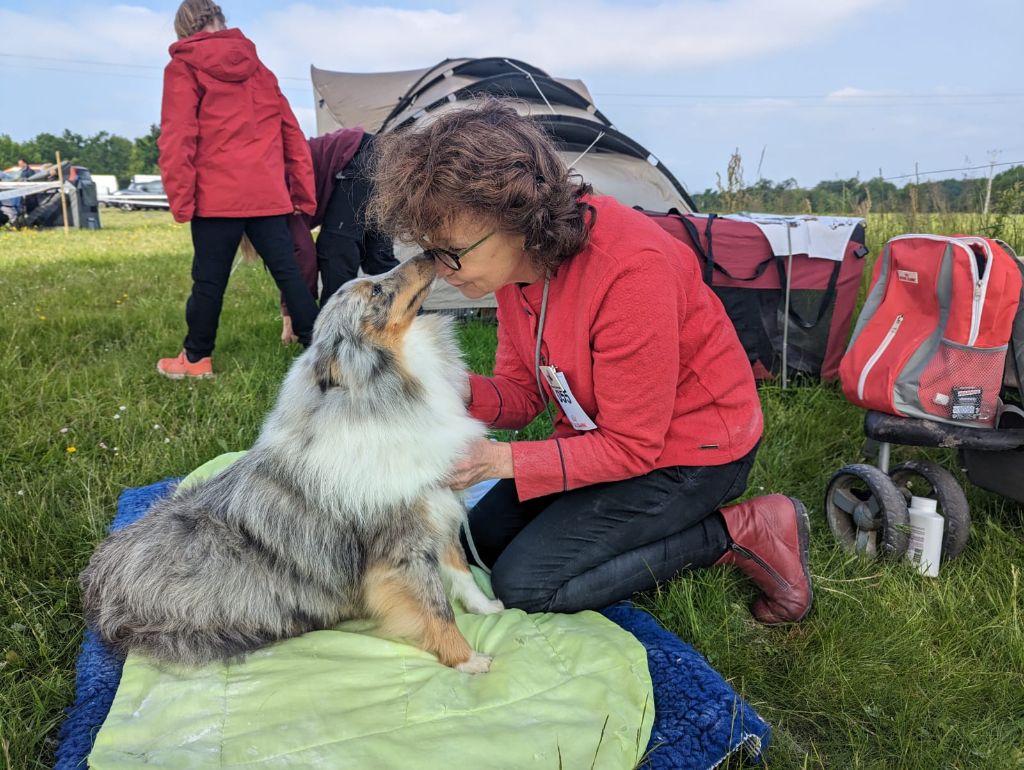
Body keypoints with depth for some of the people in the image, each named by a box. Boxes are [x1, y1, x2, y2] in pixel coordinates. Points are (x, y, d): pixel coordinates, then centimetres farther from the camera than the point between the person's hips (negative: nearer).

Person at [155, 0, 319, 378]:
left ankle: (196, 359, 16)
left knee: (209, 279, 4)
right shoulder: (258, 67, 18)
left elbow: (178, 138, -6)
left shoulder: (183, 68, 4)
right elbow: (290, 130, 16)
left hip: (218, 194, -4)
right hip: (268, 192, 4)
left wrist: (180, 198, -6)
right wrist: (303, 192, 18)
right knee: (286, 271, 5)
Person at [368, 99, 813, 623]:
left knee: (523, 584, -14)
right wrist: (462, 392, -22)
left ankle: (739, 533, -5)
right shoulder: (519, 260, -8)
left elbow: (629, 448, -24)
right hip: (601, 434, 8)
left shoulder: (631, 271, -33)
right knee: (481, 541, 10)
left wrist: (501, 460, -31)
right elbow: (520, 395, 0)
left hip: (691, 453, -8)